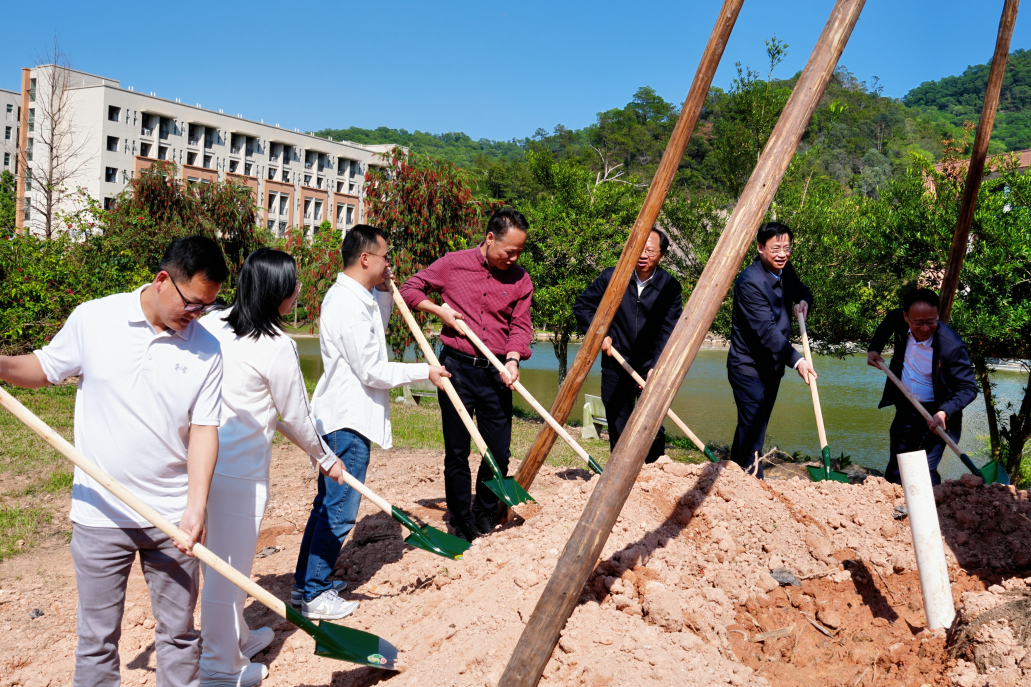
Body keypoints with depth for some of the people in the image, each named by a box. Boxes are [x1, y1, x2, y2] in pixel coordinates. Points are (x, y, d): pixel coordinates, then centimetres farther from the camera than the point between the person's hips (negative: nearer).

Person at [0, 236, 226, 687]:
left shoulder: (205, 349, -3)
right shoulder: (93, 319, -4)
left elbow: (204, 429, -4)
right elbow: (45, 368, 9)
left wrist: (197, 506, -14)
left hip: (173, 516, 1)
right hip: (100, 513, -1)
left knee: (179, 632, 13)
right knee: (97, 638, 10)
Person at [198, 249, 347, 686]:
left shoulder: (212, 324, 3)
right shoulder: (277, 349, -16)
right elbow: (297, 417, -6)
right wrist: (326, 460, 10)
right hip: (239, 471, -8)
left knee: (223, 560, 23)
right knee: (229, 565, 6)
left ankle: (236, 638, 43)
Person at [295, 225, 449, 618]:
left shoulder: (356, 297, 11)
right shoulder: (348, 304, -21)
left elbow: (376, 330, 29)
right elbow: (371, 370, -21)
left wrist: (385, 292, 14)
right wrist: (424, 371, -12)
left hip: (339, 418, 11)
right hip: (348, 421, -11)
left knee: (328, 503, 19)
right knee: (340, 511, -2)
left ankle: (307, 580, 30)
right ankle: (314, 596, 8)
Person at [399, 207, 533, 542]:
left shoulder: (520, 280, 4)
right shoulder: (452, 264, 0)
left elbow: (520, 326, 1)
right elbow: (410, 288, 9)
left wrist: (512, 360, -16)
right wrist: (439, 310, -7)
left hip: (495, 373, 2)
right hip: (456, 367, -2)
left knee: (499, 453, 4)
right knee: (457, 453, 3)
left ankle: (485, 518, 28)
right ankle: (462, 526, 18)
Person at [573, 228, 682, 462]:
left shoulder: (670, 287, -4)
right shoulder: (611, 278, -1)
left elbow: (668, 331, -10)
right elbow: (582, 305, 10)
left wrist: (656, 367, -21)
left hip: (651, 368, -1)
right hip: (616, 366, 1)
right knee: (618, 432, 6)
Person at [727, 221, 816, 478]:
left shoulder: (785, 271, 4)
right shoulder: (750, 282, -23)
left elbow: (801, 290, 24)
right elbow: (766, 331, -28)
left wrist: (803, 301, -1)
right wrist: (797, 360, -35)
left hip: (772, 366, 9)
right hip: (749, 367, -9)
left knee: (753, 426, 16)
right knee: (752, 430, -9)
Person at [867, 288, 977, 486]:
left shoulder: (952, 346, -27)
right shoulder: (900, 320, -11)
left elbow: (969, 388, -21)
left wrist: (944, 412, -36)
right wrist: (873, 348, 6)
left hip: (935, 416, -6)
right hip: (905, 409, 6)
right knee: (894, 473, 15)